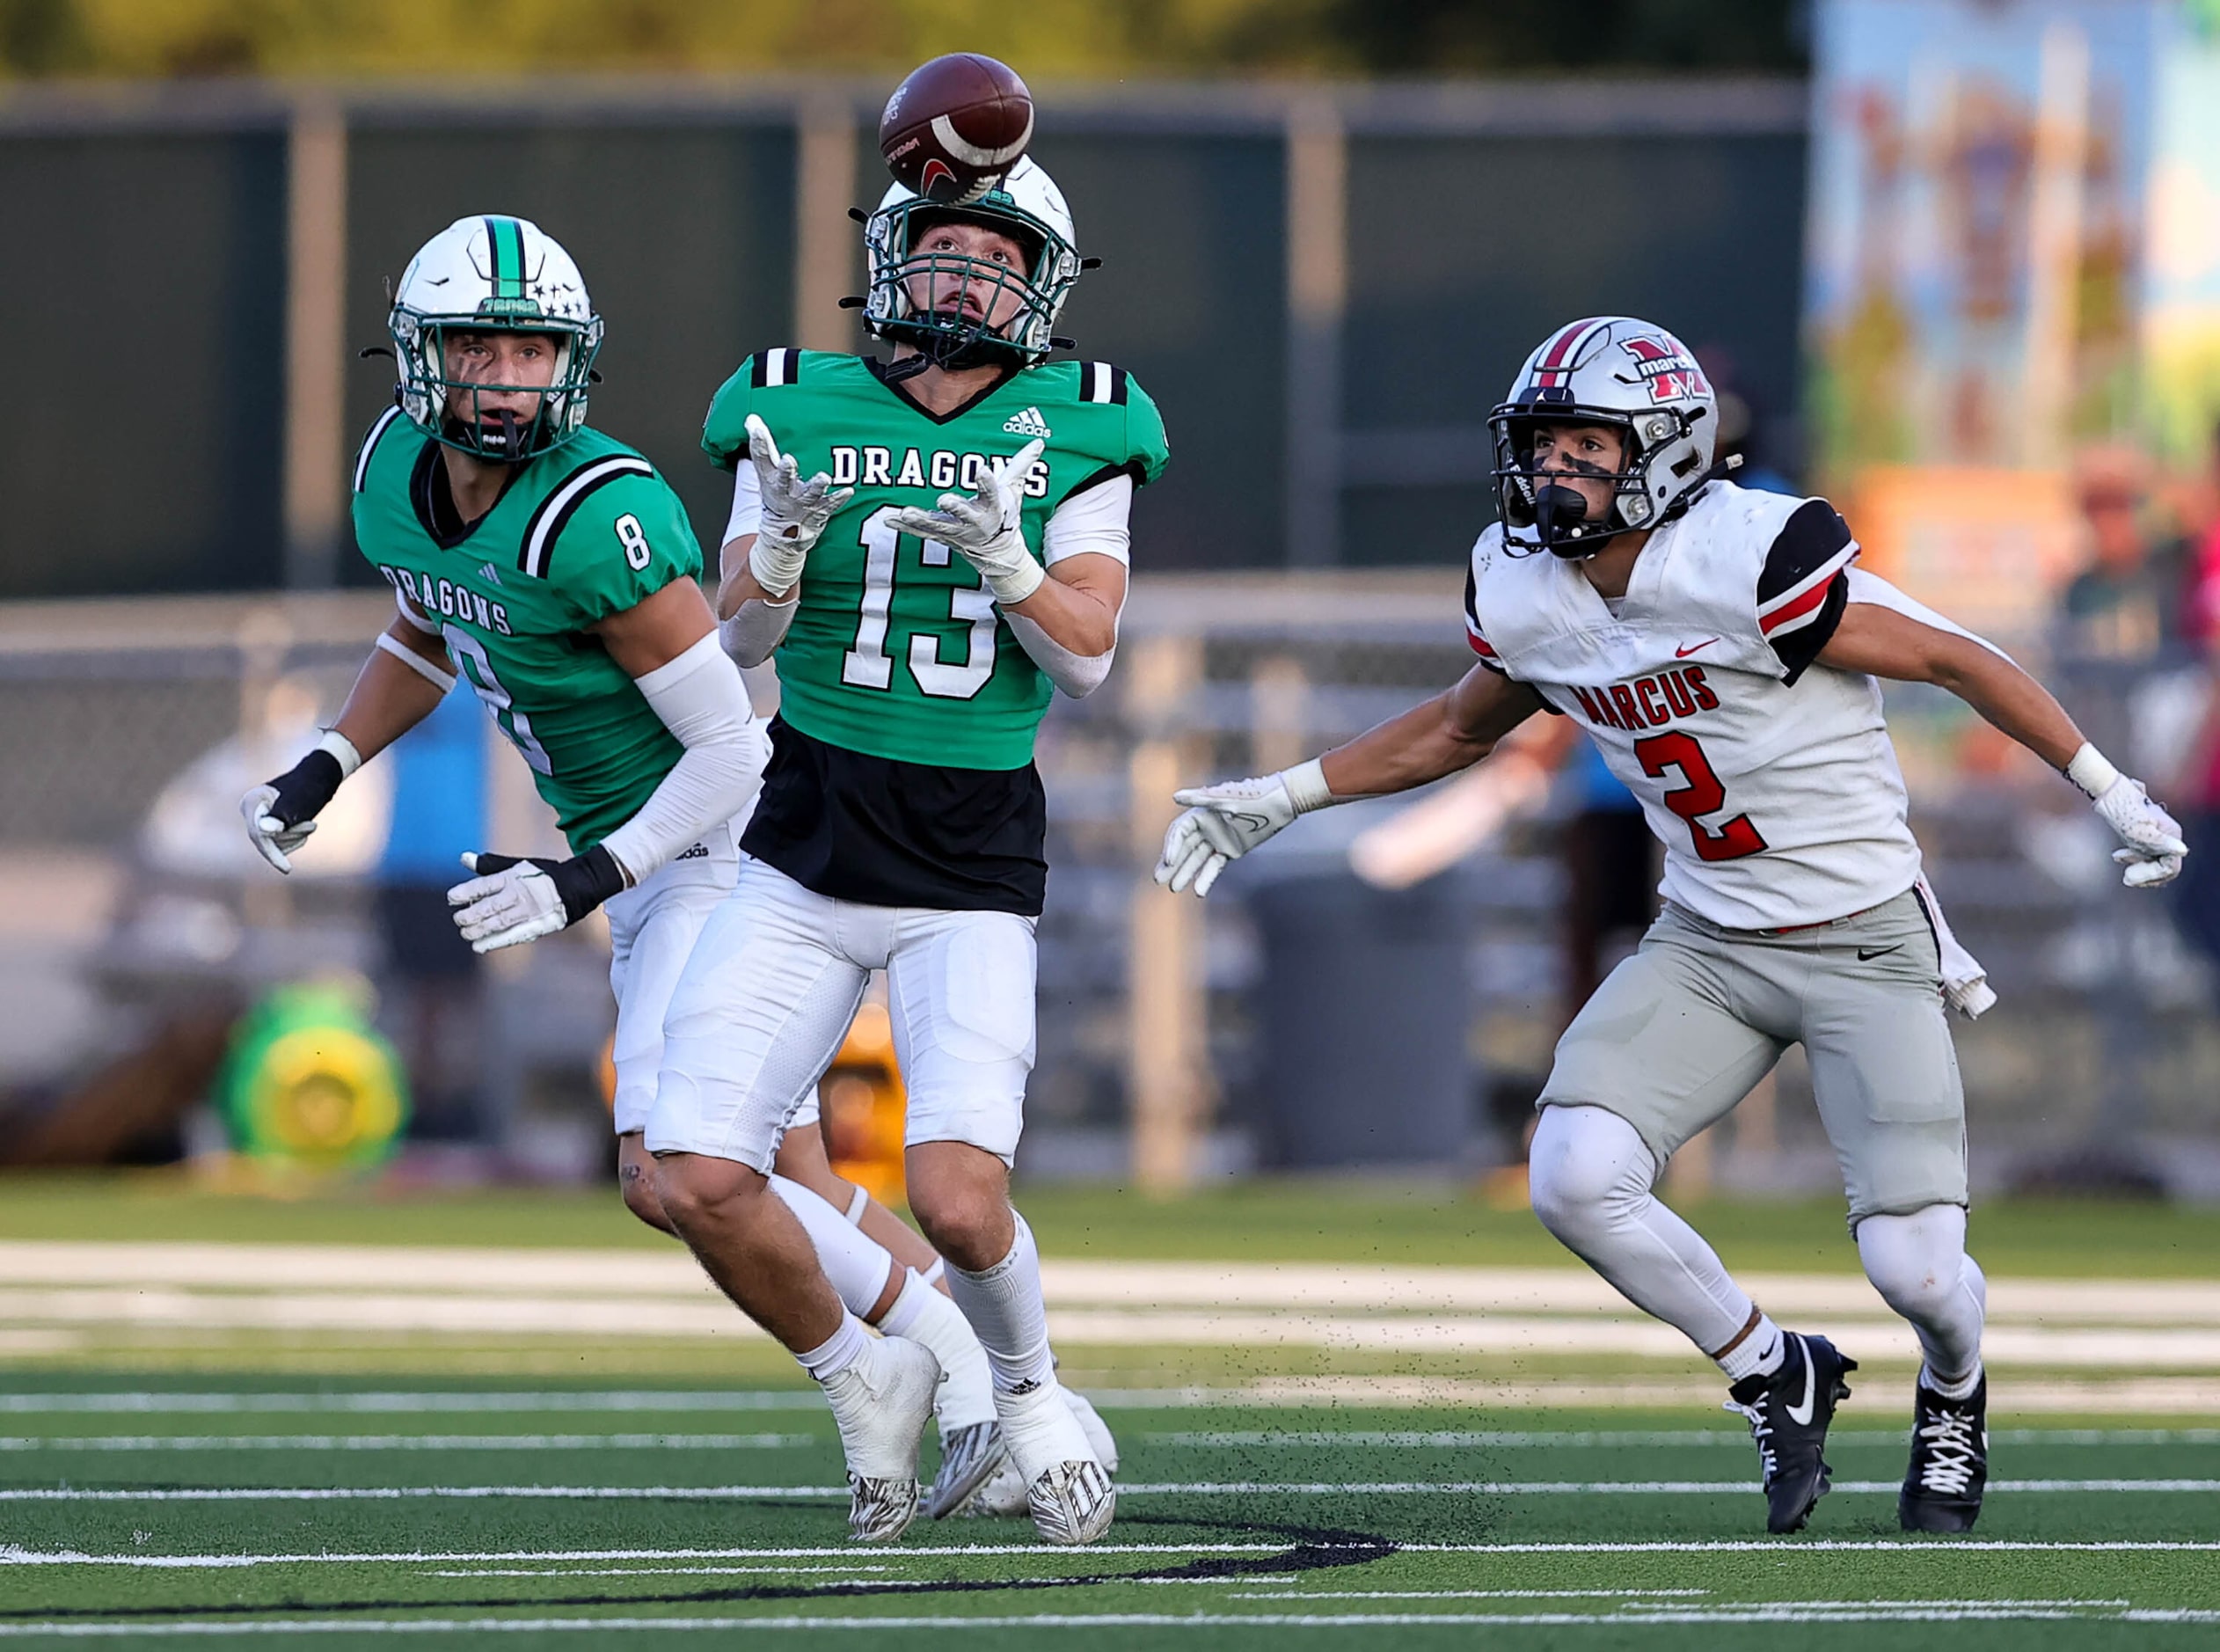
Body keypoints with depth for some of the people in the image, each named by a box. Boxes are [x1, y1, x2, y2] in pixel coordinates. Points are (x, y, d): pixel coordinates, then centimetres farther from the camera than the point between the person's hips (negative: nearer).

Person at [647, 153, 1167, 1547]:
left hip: (973, 879, -2)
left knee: (957, 1196, -19)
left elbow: (1088, 658, -6)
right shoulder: (800, 412, 1)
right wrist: (786, 538, -25)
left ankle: (1029, 1390, 13)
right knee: (700, 1183, -10)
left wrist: (1004, 556, -24)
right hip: (807, 857, 2)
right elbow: (741, 635, -4)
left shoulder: (1074, 434, 1)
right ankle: (860, 1380, 18)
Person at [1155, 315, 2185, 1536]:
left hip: (1866, 944, -5)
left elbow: (1956, 661, -11)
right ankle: (1775, 1378, 10)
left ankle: (1953, 1393, 29)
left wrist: (2110, 793, -8)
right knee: (1575, 1181, -16)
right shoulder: (1522, 596, -3)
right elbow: (1461, 727, 20)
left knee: (1914, 1266, -11)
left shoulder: (1752, 562, -23)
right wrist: (1280, 798, 17)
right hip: (1706, 944, 5)